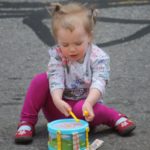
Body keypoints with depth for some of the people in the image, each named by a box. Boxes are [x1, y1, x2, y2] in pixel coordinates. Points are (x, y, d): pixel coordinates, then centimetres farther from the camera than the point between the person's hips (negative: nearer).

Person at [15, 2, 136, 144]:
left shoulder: (98, 57, -15)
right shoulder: (57, 55, -10)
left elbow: (98, 83, -28)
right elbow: (56, 79, -24)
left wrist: (88, 103, -49)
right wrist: (57, 100, -46)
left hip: (86, 102, -2)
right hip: (60, 106, 2)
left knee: (81, 109, -38)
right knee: (40, 79, -22)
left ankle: (115, 117, -14)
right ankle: (27, 122, -12)